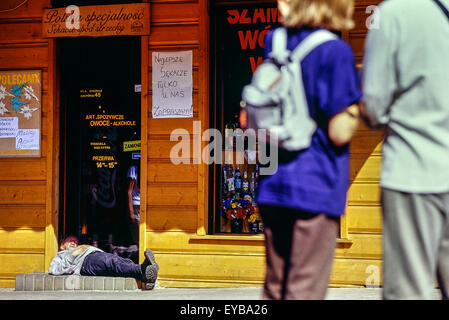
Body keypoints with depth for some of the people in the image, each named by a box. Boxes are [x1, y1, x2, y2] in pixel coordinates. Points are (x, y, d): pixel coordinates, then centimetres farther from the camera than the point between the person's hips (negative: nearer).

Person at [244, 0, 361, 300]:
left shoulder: (276, 43, 8)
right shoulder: (335, 52, -12)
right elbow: (339, 132, -16)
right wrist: (358, 100, 2)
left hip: (273, 185, 6)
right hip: (317, 189, -6)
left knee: (275, 287, 15)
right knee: (305, 291, -1)